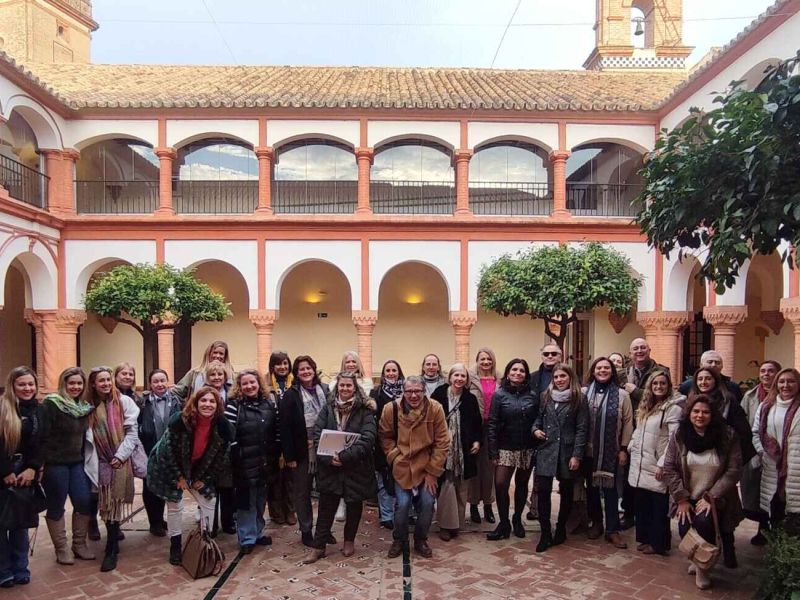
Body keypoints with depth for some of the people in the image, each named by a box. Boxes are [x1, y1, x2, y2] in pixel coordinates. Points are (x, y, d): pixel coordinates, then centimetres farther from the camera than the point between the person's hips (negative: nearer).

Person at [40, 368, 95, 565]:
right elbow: (42, 436, -16)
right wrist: (41, 463, -20)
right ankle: (62, 549, 17)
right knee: (56, 507, 6)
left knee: (84, 502, 5)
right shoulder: (50, 404, -12)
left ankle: (79, 544, 20)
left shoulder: (84, 406, 9)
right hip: (55, 464, -6)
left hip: (77, 463, 6)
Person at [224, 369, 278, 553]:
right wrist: (236, 459, -15)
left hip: (266, 462, 5)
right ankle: (247, 539, 18)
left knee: (261, 500, 17)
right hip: (245, 463, -5)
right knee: (246, 501, 6)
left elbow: (276, 432, 9)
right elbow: (229, 435, -14)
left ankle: (258, 532, 32)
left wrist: (276, 455, 6)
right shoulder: (234, 405, -10)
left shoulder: (269, 404, 5)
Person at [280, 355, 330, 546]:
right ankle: (306, 531, 24)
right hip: (302, 452, -3)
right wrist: (289, 456, -13)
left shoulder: (325, 390, 3)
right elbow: (285, 428, -9)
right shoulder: (290, 395, -7)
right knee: (302, 493, 10)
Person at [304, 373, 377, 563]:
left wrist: (345, 456, -25)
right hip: (329, 467, 1)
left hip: (356, 467, -1)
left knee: (354, 505, 14)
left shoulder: (365, 410, -7)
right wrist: (328, 458, -18)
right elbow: (317, 435, -4)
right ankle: (319, 547, 20)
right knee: (326, 508, 7)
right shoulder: (328, 408, 2)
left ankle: (349, 541, 35)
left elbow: (367, 439, -18)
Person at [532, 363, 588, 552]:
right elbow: (538, 417, 19)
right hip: (546, 450, 2)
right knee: (543, 491, -5)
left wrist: (577, 455, -11)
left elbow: (582, 429, -6)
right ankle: (545, 533, 5)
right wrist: (535, 429, -3)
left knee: (566, 492, 11)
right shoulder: (546, 396, 8)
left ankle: (561, 529, 28)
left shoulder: (579, 399, -3)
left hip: (567, 452, -2)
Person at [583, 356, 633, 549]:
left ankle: (612, 530, 12)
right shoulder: (584, 393, -1)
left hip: (611, 451, -2)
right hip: (588, 450, 2)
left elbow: (628, 423, -2)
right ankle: (596, 523, 28)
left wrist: (624, 449, -4)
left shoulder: (622, 394, -4)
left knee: (610, 489, 2)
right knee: (591, 487, 12)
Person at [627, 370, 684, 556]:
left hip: (657, 467, -7)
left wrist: (663, 464, -17)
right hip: (640, 465, 7)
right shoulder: (646, 405, 14)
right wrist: (631, 447, 11)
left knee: (659, 508, 4)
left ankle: (658, 544, 17)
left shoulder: (673, 408, -11)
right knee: (641, 504, 13)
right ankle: (645, 538, 27)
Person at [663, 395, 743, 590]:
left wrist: (711, 497, -14)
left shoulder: (727, 436, -9)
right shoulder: (679, 435, -6)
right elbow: (669, 468, -5)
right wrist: (682, 499, -10)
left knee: (703, 522, -26)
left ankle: (702, 566, 3)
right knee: (685, 530, -15)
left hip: (714, 499, -1)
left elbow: (733, 471, -10)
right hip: (686, 499, 2)